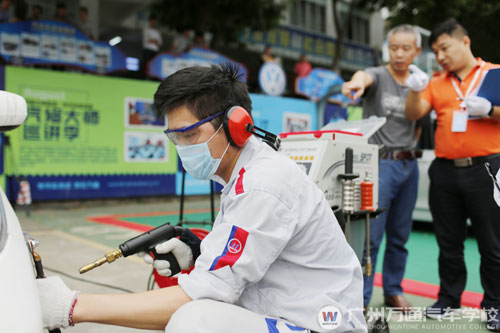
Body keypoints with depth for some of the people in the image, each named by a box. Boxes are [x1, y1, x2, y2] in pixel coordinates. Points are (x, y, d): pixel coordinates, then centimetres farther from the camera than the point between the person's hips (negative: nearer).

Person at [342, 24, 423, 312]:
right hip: (380, 162, -6)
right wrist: (357, 83, -54)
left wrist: (410, 146, 5)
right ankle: (360, 298, 3)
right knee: (370, 235, -6)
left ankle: (393, 291, 27)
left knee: (400, 235, 13)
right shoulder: (378, 75, -5)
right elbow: (365, 76, -30)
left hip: (409, 164, 6)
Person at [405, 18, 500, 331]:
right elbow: (413, 114, 1)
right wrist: (415, 90, -16)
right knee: (449, 243, 11)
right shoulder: (437, 84, 12)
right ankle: (449, 300, 24)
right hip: (445, 172, 3)